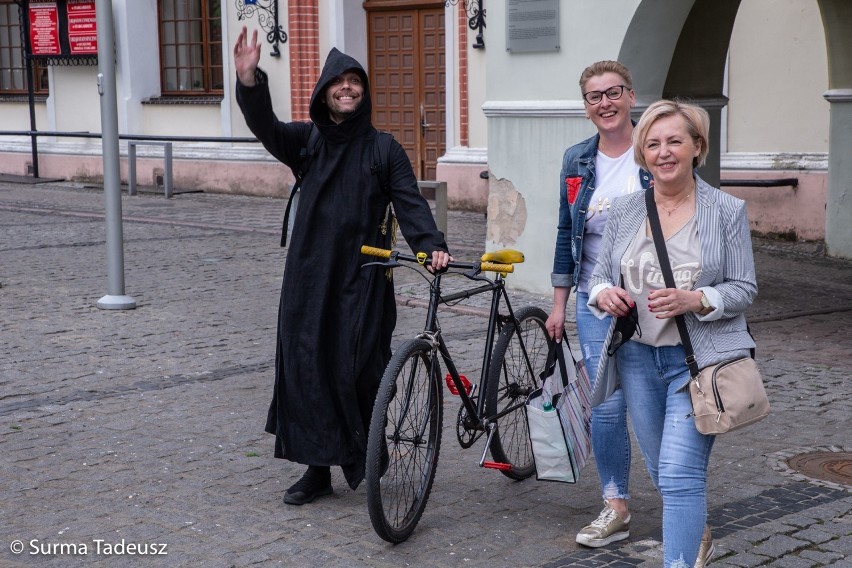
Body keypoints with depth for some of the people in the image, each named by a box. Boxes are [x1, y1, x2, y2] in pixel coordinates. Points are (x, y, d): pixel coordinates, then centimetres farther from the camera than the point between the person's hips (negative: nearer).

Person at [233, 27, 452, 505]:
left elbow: (410, 202, -8)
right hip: (310, 273, 2)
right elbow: (267, 128, -11)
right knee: (308, 367, 3)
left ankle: (367, 458, 19)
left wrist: (432, 244, -26)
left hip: (363, 276, -2)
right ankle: (318, 468, 13)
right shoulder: (306, 141, 7)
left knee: (360, 367, -4)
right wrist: (250, 81, -29)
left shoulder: (383, 150, 2)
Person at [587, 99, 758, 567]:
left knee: (680, 474, -15)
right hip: (639, 356, 5)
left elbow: (744, 289, -4)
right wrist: (604, 295, -14)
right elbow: (599, 276, 9)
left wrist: (694, 300, -22)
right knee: (662, 472, 19)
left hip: (699, 358, -4)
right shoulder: (625, 211, 5)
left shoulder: (727, 211, -4)